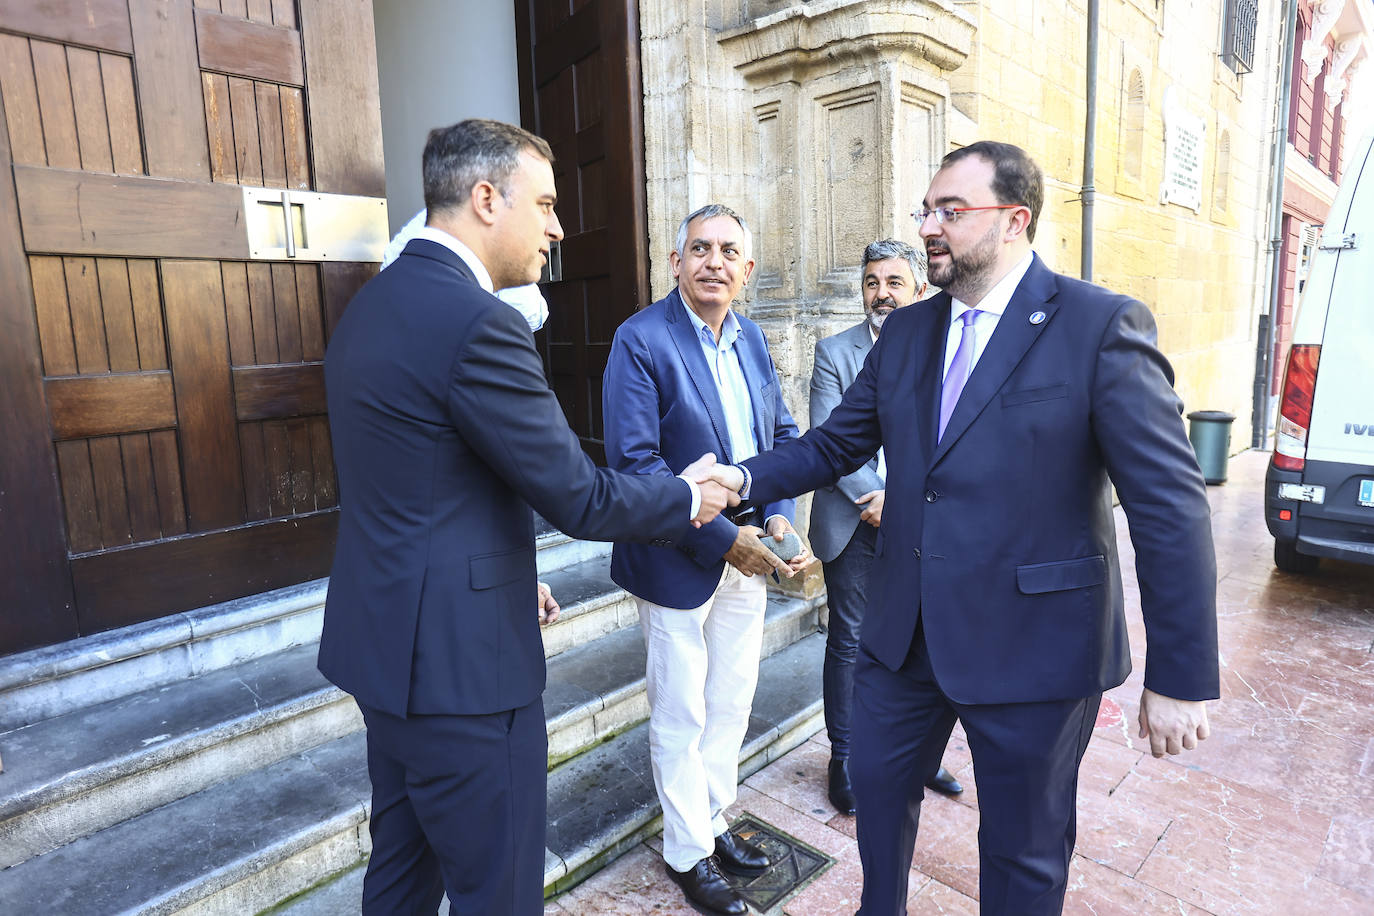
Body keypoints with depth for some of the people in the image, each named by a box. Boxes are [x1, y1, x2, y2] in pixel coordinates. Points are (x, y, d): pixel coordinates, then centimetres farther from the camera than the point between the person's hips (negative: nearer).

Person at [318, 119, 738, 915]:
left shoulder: (374, 303, 8)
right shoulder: (475, 321, -22)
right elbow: (579, 498, -19)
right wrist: (688, 499, -1)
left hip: (387, 640, 10)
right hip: (458, 657, -9)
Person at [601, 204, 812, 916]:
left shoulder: (751, 338, 6)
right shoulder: (641, 340, -15)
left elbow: (781, 434, 10)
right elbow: (634, 462, -22)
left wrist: (778, 516, -7)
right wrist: (722, 538, -22)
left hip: (747, 554, 7)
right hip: (678, 560, -6)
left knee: (731, 704, 20)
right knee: (681, 717, 11)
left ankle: (714, 822, 43)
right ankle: (688, 852, 33)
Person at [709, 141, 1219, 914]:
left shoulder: (1103, 326, -12)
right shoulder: (905, 332, 5)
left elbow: (1171, 507, -14)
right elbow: (834, 444, 8)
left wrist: (1182, 677, -14)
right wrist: (747, 478, -9)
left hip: (1033, 643, -5)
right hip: (906, 631, 6)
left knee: (1024, 851, 16)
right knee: (879, 782, 23)